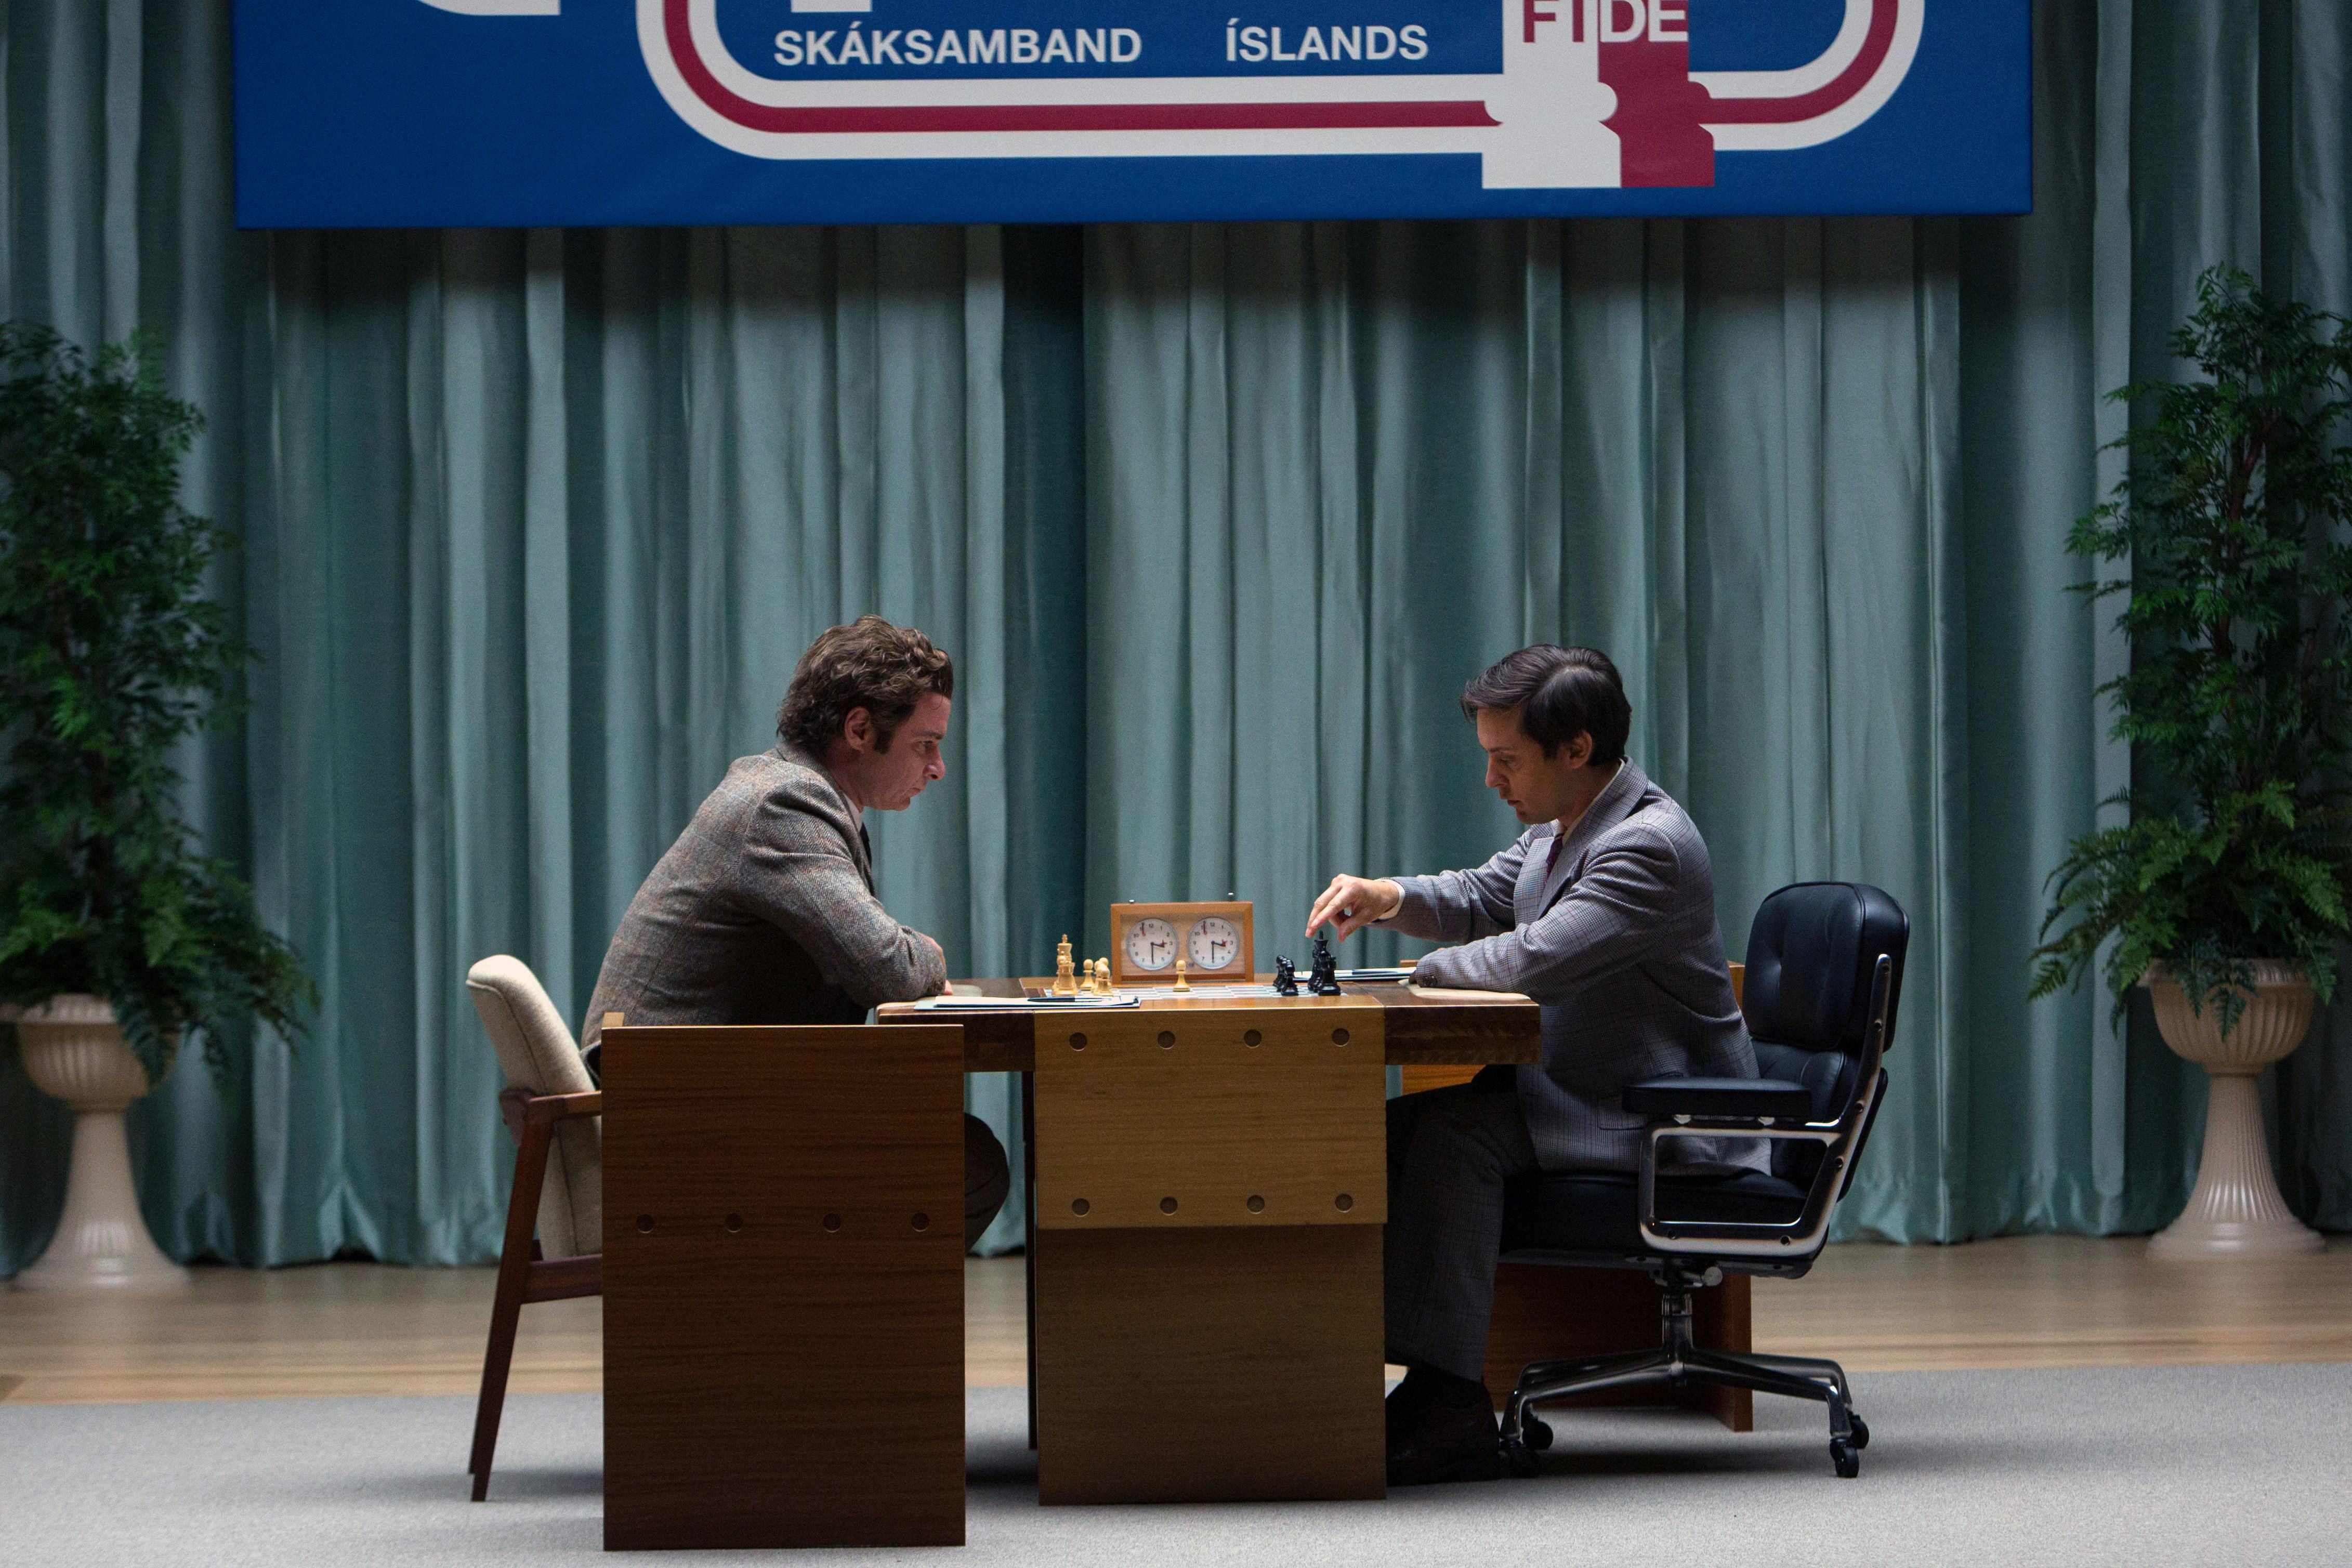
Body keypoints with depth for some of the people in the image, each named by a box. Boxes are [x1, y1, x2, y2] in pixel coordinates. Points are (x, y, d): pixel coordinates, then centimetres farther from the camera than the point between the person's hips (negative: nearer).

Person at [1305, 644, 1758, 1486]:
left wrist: (1432, 970, -13)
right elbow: (1481, 899, 23)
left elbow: (1534, 959, -32)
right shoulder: (1561, 824, 9)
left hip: (1661, 1129, -10)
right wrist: (1391, 897, 1)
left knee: (1457, 1133, -26)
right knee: (1395, 1129, 0)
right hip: (1580, 1095, 10)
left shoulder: (1652, 845, -22)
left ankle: (1448, 1404, -27)